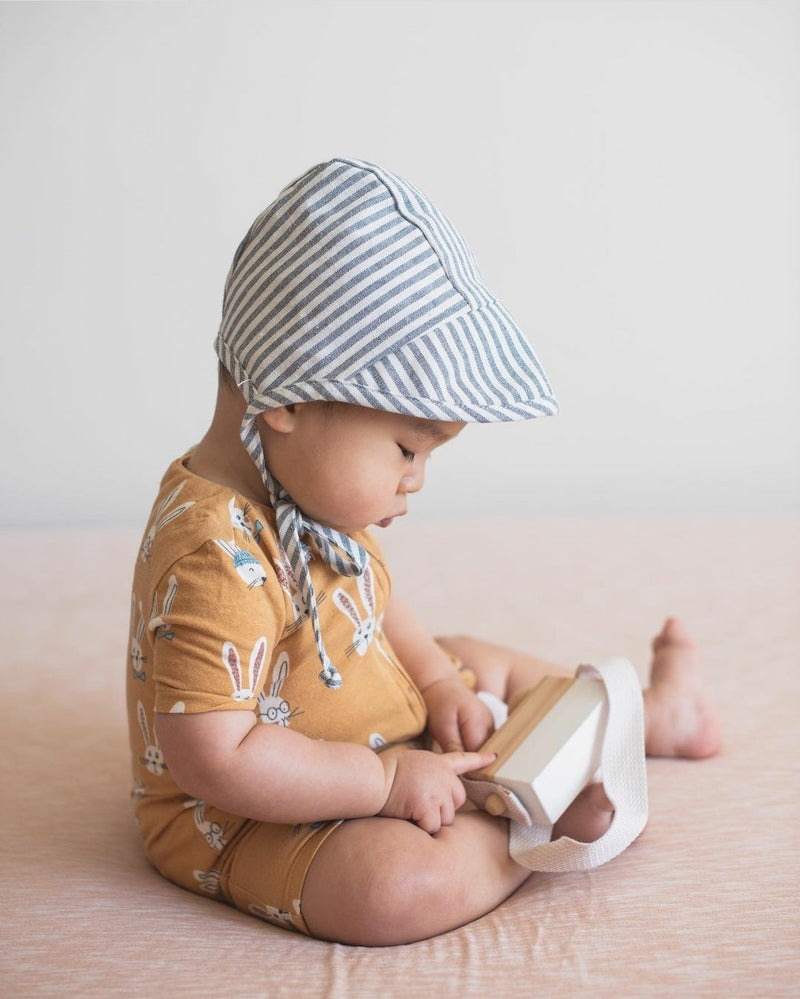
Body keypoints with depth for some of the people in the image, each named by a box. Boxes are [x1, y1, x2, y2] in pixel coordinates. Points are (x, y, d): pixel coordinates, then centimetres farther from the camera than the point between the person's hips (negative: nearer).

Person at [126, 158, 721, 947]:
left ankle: (652, 713, 38)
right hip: (250, 821, -9)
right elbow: (214, 760, -36)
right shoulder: (218, 558, -35)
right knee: (400, 884, -34)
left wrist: (438, 684, -2)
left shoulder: (309, 495, -2)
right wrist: (387, 781, -29)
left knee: (481, 662, 18)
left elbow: (372, 603, 13)